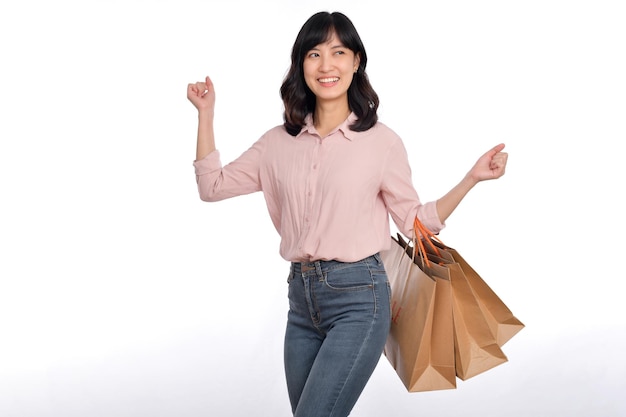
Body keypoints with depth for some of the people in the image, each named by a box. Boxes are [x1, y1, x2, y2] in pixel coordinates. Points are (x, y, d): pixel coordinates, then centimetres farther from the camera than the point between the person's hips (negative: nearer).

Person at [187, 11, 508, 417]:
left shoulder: (381, 140, -3)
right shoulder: (281, 142, 7)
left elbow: (415, 220, 1)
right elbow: (212, 185, 9)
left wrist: (472, 178, -9)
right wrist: (206, 112, 7)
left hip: (359, 297, -5)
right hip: (301, 296, 5)